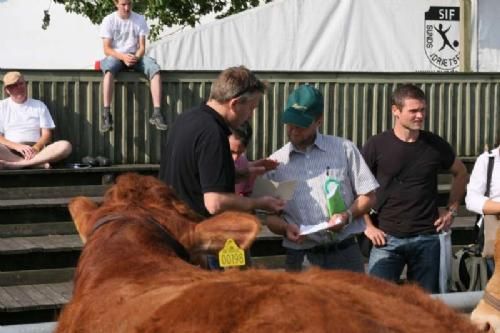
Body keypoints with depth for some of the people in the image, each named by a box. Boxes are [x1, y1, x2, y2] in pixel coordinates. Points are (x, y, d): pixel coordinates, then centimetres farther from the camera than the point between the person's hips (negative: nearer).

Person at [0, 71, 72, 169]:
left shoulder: (39, 105, 19)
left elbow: (47, 134, 10)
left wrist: (36, 148, -11)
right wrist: (17, 146, -15)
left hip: (36, 152, 2)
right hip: (10, 152, -2)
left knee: (65, 146, -28)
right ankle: (37, 164, -37)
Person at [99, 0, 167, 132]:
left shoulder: (140, 19, 2)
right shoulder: (109, 21, -3)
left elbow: (142, 46, 0)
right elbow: (107, 49, -8)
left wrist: (135, 58, -22)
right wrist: (123, 57, -26)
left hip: (135, 56, 2)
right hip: (115, 56, -2)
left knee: (154, 68, -29)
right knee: (109, 69, -39)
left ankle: (157, 113, -33)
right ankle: (106, 114, -42)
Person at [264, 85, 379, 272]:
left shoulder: (344, 150, 7)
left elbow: (368, 195, 8)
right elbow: (268, 215, 9)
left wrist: (348, 215, -10)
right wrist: (285, 228, -12)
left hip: (344, 255, 0)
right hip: (300, 259, 0)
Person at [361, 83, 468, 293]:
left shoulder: (435, 145, 4)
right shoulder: (376, 146, -4)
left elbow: (460, 173, 22)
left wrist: (452, 209, 12)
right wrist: (368, 226, -4)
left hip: (427, 238, 2)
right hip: (388, 238, -2)